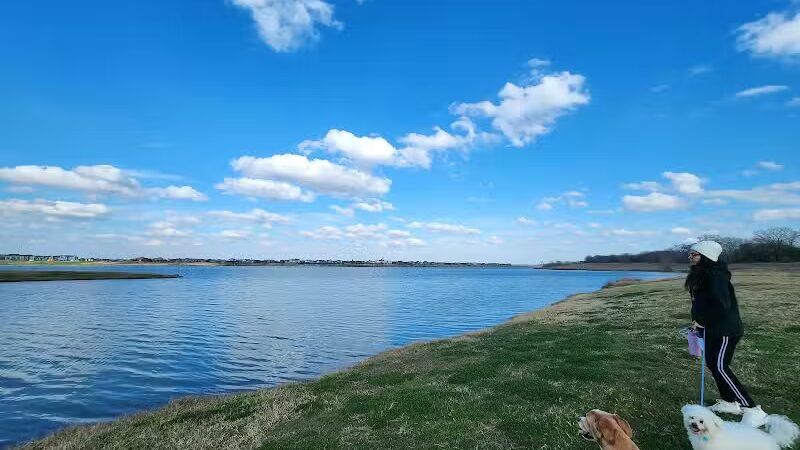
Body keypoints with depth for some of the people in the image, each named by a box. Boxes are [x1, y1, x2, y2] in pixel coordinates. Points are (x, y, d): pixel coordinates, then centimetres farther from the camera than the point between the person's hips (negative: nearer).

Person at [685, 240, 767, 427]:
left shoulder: (716, 276, -21)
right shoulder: (700, 275, 9)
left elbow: (722, 305, -29)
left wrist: (701, 320, -19)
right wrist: (698, 321, 13)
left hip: (725, 329, -10)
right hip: (711, 329, 10)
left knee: (720, 367, -13)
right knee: (712, 363, 16)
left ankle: (753, 410, -5)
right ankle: (729, 402, 30)